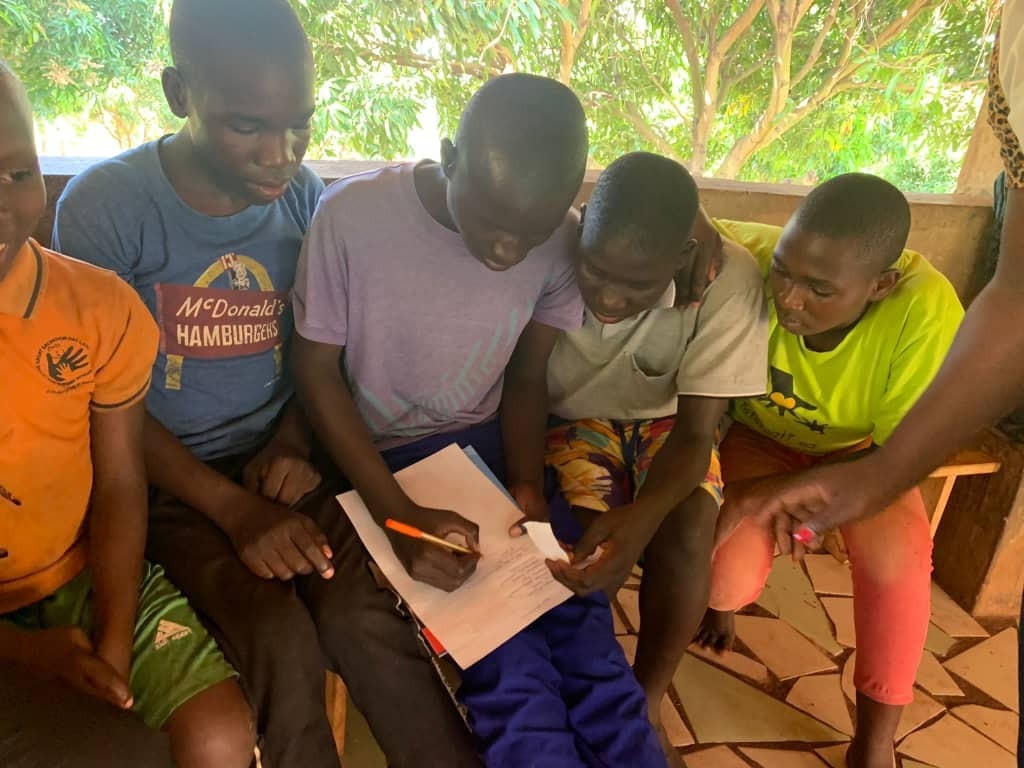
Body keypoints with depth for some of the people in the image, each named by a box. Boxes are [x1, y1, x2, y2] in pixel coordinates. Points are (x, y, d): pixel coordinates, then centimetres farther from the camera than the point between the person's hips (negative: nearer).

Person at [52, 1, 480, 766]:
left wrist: (292, 445, -7)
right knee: (281, 641, -23)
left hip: (277, 460, 2)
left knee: (364, 619, -21)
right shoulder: (103, 207, -11)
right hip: (173, 478, -2)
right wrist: (234, 509, -18)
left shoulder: (304, 194, 0)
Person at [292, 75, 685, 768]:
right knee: (506, 657, -18)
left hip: (489, 443, 3)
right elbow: (317, 372, -11)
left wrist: (528, 490, -13)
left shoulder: (561, 240, -10)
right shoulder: (351, 215, -20)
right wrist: (398, 513, -21)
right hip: (379, 458, -2)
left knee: (581, 623, -13)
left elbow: (527, 378, 2)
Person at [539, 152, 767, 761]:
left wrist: (642, 517, -42)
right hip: (569, 420, 0)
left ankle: (648, 702, 3)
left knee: (686, 535, -25)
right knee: (581, 543, -24)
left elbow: (695, 430, -23)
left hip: (666, 423, 0)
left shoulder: (731, 281, -27)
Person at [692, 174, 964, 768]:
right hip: (759, 437, 0)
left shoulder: (927, 312, -32)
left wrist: (761, 494, -33)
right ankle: (721, 597, 20)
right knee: (728, 575, -22)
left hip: (857, 453, 1)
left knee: (897, 552, -28)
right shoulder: (750, 255, -31)